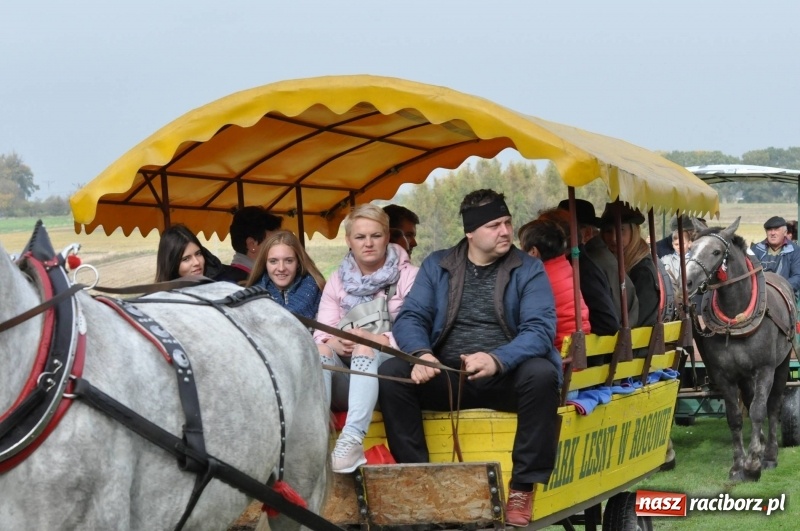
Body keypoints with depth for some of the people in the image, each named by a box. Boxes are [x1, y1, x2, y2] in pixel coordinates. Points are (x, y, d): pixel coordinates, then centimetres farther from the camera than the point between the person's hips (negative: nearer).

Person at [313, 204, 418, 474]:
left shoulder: (408, 276, 4)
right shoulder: (337, 281, 15)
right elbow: (321, 332, 2)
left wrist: (377, 339, -26)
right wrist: (333, 342, -23)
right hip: (344, 380, 3)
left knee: (365, 348, -34)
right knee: (320, 349, -27)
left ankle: (352, 441, -53)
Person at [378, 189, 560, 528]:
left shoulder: (528, 270, 2)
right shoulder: (436, 266, 9)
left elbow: (540, 329, -11)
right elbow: (410, 318, 1)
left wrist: (497, 360, -30)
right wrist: (421, 353, -23)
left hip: (505, 379, -2)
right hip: (446, 378, 2)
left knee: (541, 373, -34)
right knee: (390, 373, -23)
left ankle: (523, 486, -21)